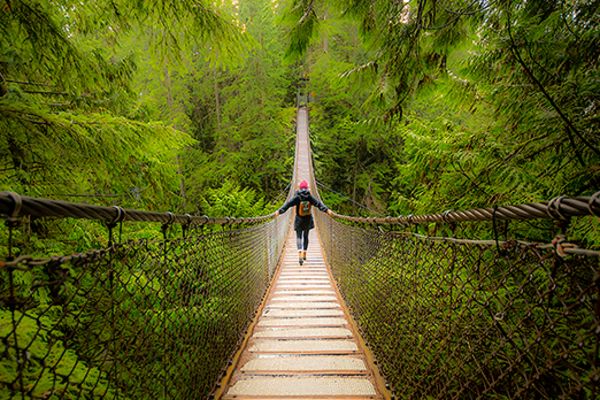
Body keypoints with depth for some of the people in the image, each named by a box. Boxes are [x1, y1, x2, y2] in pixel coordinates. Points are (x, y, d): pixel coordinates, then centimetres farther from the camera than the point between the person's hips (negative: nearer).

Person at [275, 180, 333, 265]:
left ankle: (300, 255, -20)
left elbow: (288, 204, -19)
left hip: (299, 220, -3)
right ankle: (304, 255, 24)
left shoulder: (297, 197, -14)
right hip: (308, 220, 3)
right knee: (305, 236, 17)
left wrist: (279, 211, -20)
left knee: (299, 237, 0)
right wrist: (327, 210, -1)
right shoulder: (310, 197, -6)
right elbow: (318, 204, -5)